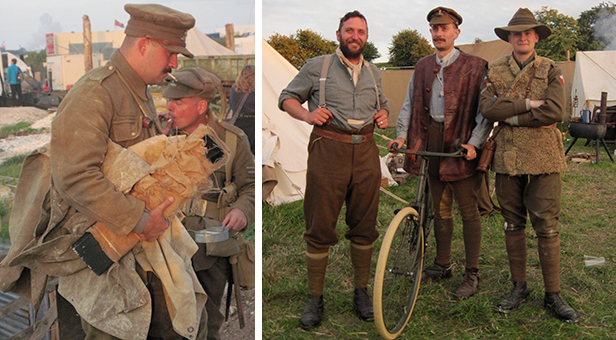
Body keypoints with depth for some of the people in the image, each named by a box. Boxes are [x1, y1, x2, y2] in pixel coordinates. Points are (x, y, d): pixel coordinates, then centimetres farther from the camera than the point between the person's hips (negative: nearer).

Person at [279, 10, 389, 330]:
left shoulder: (373, 72, 20)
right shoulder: (317, 66, 7)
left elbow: (383, 105, 35)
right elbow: (287, 98, 12)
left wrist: (383, 115, 11)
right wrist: (307, 114, -8)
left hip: (365, 153, 4)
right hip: (327, 150, -4)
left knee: (364, 227, 7)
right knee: (320, 228, -2)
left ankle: (361, 292, 23)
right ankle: (315, 298, 11)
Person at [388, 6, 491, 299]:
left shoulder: (475, 67, -3)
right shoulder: (422, 67, 13)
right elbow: (410, 104, 16)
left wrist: (474, 142, -18)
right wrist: (401, 134, 2)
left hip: (460, 142, -5)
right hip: (430, 139, 5)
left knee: (468, 209, 0)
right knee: (440, 207, 14)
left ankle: (472, 273, 11)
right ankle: (442, 265, 27)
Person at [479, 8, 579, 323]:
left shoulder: (551, 71, 5)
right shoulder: (495, 70, 9)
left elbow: (555, 111, -12)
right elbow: (486, 106, -9)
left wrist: (512, 117, -10)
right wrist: (527, 103, -13)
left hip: (543, 158, -2)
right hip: (507, 158, 2)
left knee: (547, 227, 0)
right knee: (513, 225, 10)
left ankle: (553, 294, 13)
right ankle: (519, 286, 24)